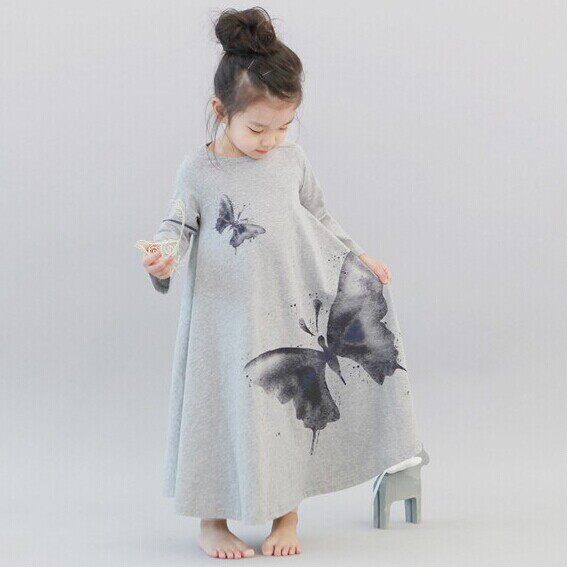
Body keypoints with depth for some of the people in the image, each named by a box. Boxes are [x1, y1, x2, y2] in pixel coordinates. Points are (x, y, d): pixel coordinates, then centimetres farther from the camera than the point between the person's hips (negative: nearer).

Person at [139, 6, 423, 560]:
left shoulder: (293, 159, 5)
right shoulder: (198, 168, -4)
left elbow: (321, 220, 16)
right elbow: (179, 224, -5)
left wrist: (358, 256, 9)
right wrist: (162, 257, -25)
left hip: (290, 312, 3)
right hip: (226, 318, -3)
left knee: (291, 408, 8)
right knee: (224, 408, 3)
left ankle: (287, 513, 24)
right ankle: (212, 521, 19)